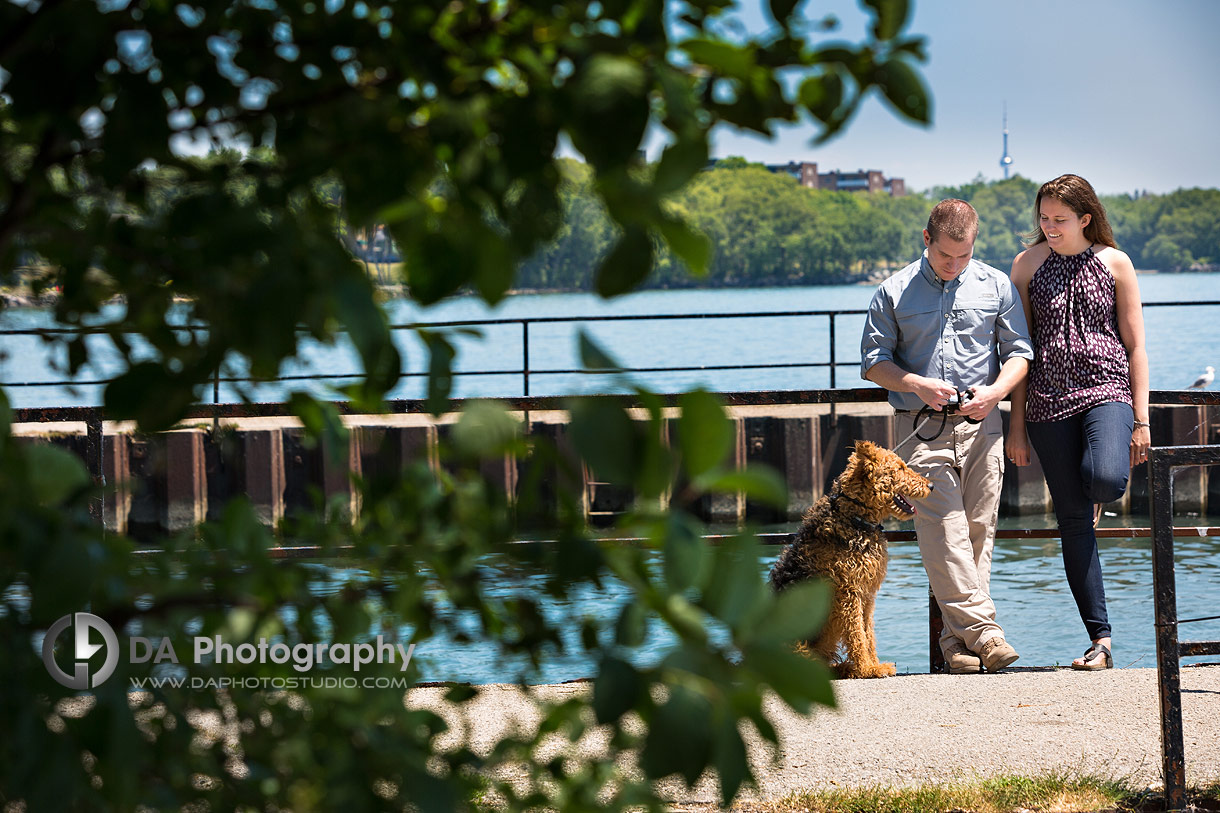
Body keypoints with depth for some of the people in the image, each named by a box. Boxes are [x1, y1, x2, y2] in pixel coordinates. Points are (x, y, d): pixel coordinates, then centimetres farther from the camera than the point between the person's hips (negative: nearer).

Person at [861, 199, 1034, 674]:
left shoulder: (997, 286, 8)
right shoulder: (894, 292, 4)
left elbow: (1019, 352, 10)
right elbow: (873, 362, 6)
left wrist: (996, 390, -10)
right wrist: (918, 386, -11)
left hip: (980, 426, 2)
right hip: (922, 429, -2)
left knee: (978, 530, -2)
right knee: (944, 531, -13)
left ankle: (958, 637, 2)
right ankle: (982, 629, -15)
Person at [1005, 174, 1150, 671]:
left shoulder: (1113, 263, 5)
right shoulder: (1028, 264, 7)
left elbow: (1135, 345, 6)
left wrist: (1141, 419, 0)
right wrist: (1017, 424, 5)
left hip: (1106, 389, -2)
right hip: (1049, 399, 2)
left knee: (1104, 480, -31)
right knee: (1073, 521, -2)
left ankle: (1100, 494, 10)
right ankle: (1100, 640, 2)